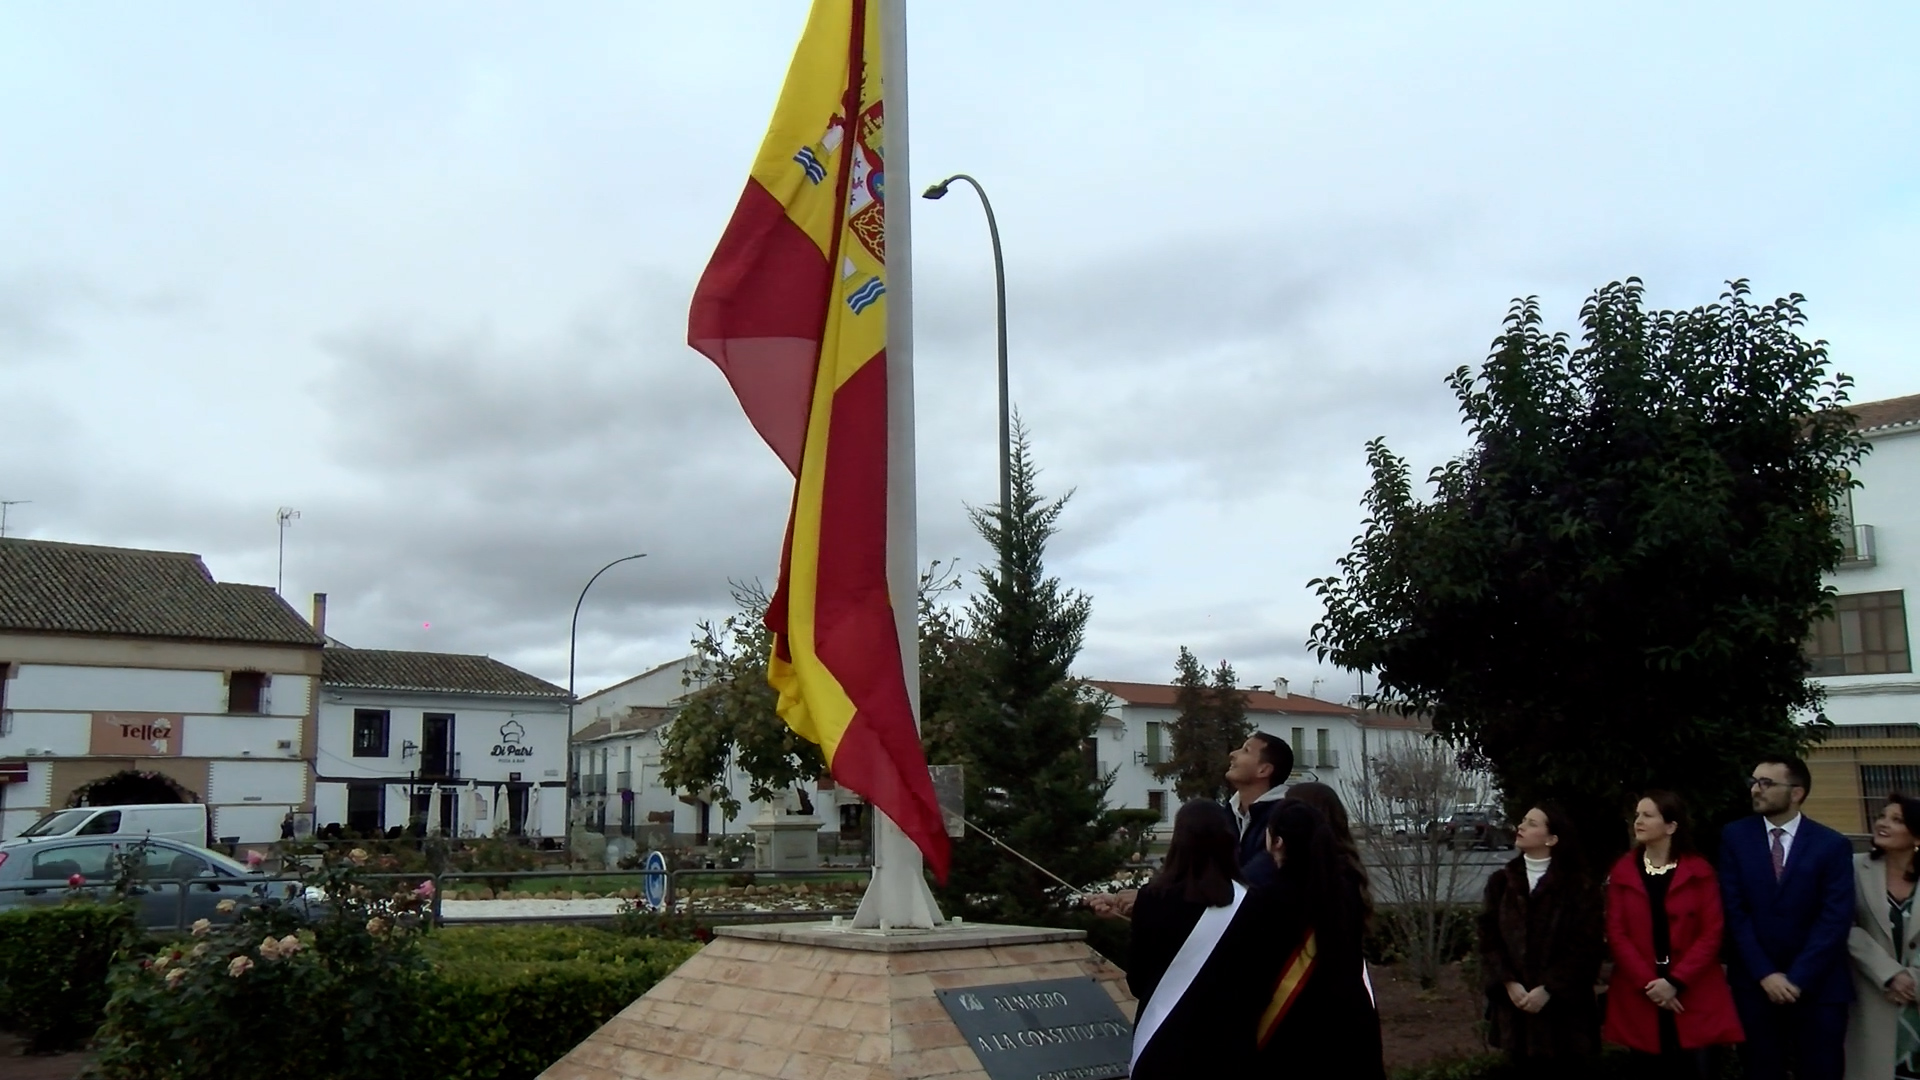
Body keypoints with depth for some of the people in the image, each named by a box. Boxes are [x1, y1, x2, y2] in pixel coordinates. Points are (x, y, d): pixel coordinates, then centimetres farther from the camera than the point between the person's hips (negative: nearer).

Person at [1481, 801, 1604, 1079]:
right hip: (1516, 1004, 3)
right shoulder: (1501, 882, 7)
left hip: (1563, 1006, -3)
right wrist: (1509, 984, -10)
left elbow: (1585, 947, -8)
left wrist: (1548, 989, -14)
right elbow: (1488, 938, 3)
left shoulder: (1576, 886, -2)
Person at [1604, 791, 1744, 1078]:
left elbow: (1711, 934, -5)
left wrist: (1676, 981, -12)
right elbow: (1616, 934, 0)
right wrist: (1647, 983, -10)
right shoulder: (1622, 872, 4)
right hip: (1640, 997, 1)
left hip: (1695, 995, -1)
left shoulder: (1700, 872, 0)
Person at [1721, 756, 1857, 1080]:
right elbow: (1734, 910, -3)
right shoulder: (1735, 837, 1)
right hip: (1756, 983, 1)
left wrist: (1797, 978, -14)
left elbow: (1836, 919, -8)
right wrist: (1765, 973, -11)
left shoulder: (1833, 845, -1)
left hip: (1819, 986, -1)